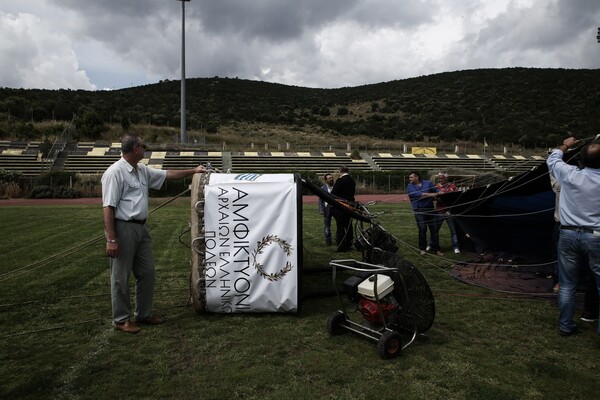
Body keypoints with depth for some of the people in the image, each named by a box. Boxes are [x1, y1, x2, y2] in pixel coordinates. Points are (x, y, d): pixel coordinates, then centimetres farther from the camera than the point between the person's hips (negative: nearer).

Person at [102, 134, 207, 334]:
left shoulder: (142, 170, 11)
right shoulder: (115, 173, -15)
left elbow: (167, 174, 24)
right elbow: (108, 207, -18)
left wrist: (193, 171, 28)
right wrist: (111, 239, -22)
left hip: (141, 227, 9)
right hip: (123, 228, -9)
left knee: (147, 273, 13)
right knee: (121, 277, 3)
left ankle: (144, 314, 26)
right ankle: (121, 319, 16)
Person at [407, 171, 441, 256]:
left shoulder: (427, 183, 10)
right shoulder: (410, 186, 3)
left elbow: (436, 190, 11)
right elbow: (416, 194, -13)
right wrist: (429, 194, -18)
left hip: (430, 209, 2)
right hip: (419, 211, -2)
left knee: (434, 228, 3)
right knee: (422, 229, -7)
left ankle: (436, 249, 14)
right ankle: (422, 248, 9)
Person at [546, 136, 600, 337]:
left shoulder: (570, 175, -6)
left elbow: (552, 159, 14)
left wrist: (565, 146, 32)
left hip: (569, 235, 2)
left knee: (567, 284, 11)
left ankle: (566, 326, 20)